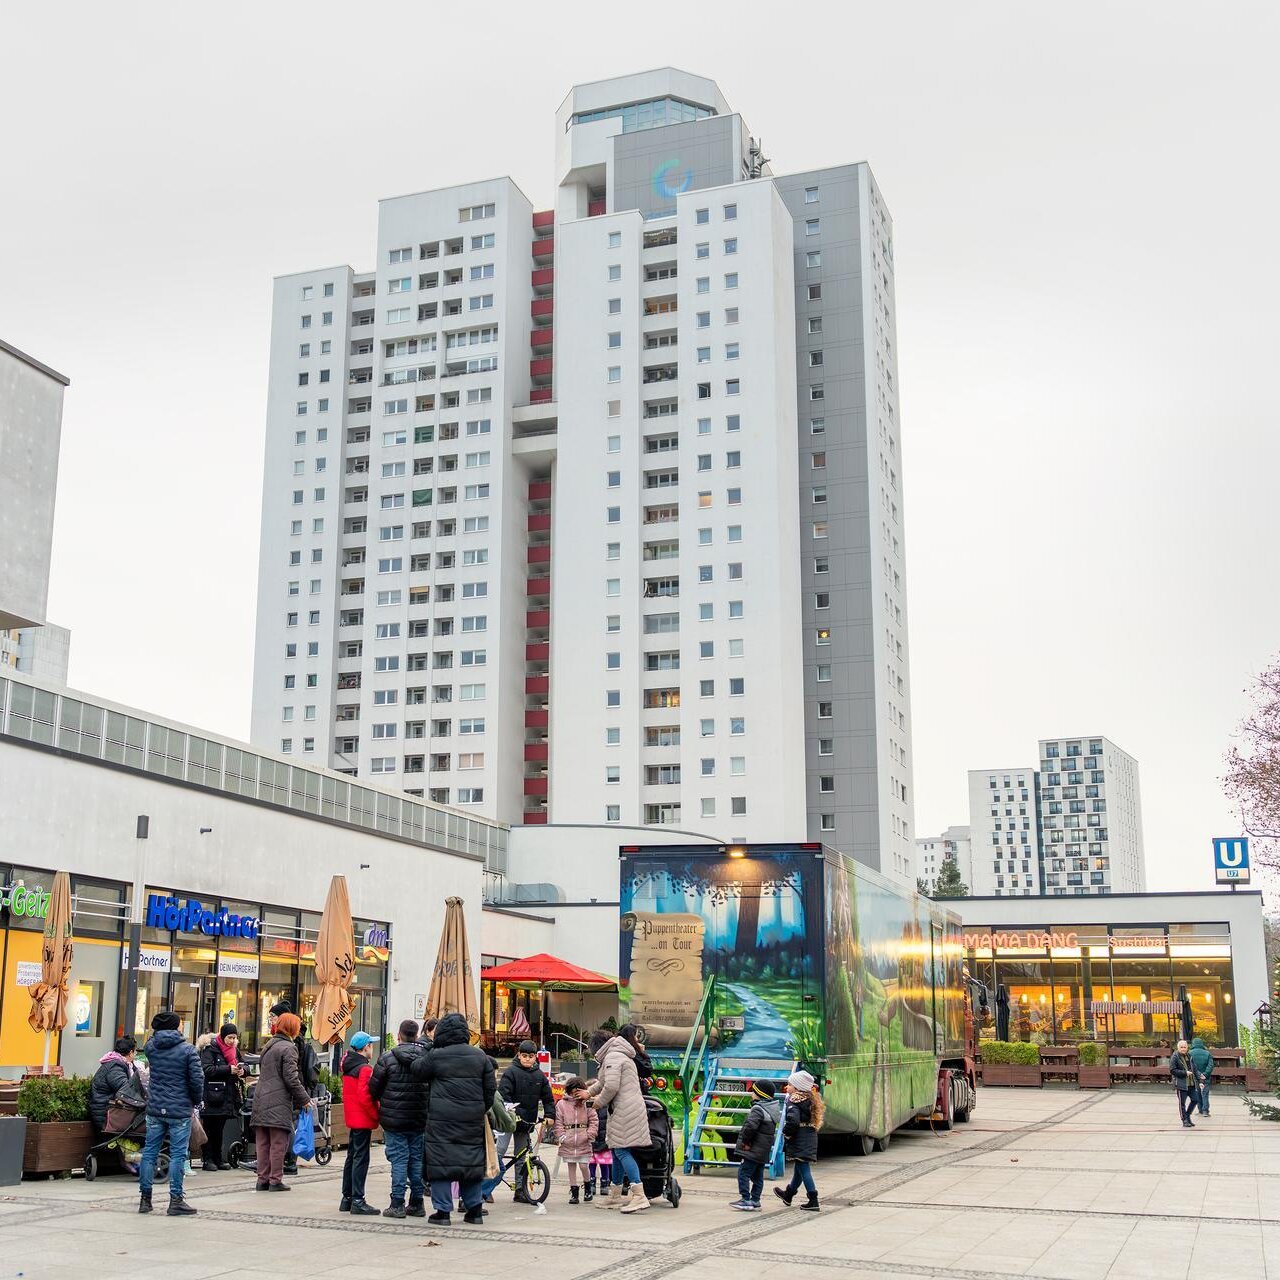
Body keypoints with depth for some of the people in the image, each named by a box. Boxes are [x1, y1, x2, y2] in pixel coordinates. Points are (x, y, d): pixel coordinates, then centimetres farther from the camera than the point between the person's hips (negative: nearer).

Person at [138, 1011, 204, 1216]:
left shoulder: (151, 1046, 1)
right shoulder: (187, 1049, -10)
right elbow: (197, 1079, -9)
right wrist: (196, 1101, 6)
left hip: (155, 1109, 4)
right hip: (180, 1111, -4)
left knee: (149, 1152, 10)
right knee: (177, 1155, 0)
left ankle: (145, 1198, 15)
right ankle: (175, 1200, 1)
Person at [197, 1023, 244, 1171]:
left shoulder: (234, 1049, 15)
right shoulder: (210, 1048, -6)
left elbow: (240, 1066, 22)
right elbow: (206, 1069, -17)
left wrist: (241, 1071, -3)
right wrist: (228, 1069, -22)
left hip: (227, 1096, 6)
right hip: (212, 1095, -6)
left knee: (219, 1128, 11)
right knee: (210, 1128, -3)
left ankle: (218, 1159, 16)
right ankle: (208, 1160, 2)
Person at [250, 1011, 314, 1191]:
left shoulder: (268, 1045, 18)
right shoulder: (288, 1048, -8)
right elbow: (291, 1078, -13)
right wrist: (304, 1099, -4)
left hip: (261, 1100, 8)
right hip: (279, 1102, -8)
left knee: (263, 1143, 10)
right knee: (278, 1143, -2)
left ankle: (262, 1179, 13)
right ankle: (276, 1180, 0)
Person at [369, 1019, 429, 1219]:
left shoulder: (388, 1058, -10)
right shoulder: (428, 1058, -1)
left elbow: (373, 1088, -3)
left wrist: (381, 1103, 16)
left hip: (394, 1119, -3)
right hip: (420, 1120, 3)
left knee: (398, 1159, 1)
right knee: (417, 1159, 11)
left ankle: (397, 1204, 1)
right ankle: (417, 1204, 16)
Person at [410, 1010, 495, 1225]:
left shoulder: (435, 1056, -7)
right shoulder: (480, 1056, 6)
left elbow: (418, 1071, 9)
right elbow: (491, 1088, 10)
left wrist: (420, 1055, 27)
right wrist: (482, 1110, 22)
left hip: (442, 1119, -4)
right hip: (472, 1119, 4)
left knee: (441, 1161, 2)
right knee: (472, 1160, 12)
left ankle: (443, 1210, 2)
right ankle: (474, 1209, 16)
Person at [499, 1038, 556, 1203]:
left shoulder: (540, 1075, 8)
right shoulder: (511, 1072, -6)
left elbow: (548, 1097, 12)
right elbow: (503, 1095, -14)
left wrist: (549, 1115, -2)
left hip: (527, 1123, 4)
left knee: (522, 1157, 8)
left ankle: (521, 1190, 12)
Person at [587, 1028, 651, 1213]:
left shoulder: (612, 1057, -9)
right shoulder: (620, 1056, 24)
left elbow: (611, 1087, -19)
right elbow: (604, 1081, 38)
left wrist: (599, 1102, -4)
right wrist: (589, 1092, 44)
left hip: (625, 1111, -10)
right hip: (631, 1109, 10)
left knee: (622, 1151, -13)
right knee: (616, 1151, 16)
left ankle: (639, 1196, -21)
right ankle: (615, 1195, 26)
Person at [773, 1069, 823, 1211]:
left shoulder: (794, 1100, -15)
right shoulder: (810, 1099, 12)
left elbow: (793, 1120, -27)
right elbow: (814, 1119, 16)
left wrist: (786, 1133, -11)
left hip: (799, 1140, -9)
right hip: (811, 1137, 9)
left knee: (803, 1168, -4)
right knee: (799, 1167, 21)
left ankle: (813, 1200, -6)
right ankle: (788, 1195, 39)